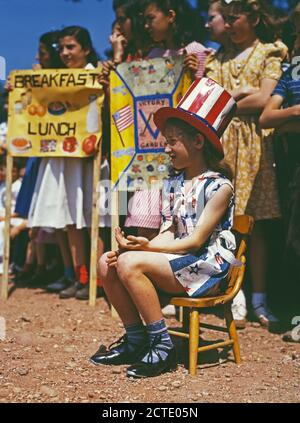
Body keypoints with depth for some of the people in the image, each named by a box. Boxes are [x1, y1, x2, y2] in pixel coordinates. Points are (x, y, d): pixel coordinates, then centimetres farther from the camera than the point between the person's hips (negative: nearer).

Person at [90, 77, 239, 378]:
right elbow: (169, 232, 7)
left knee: (130, 264, -27)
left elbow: (195, 240, -16)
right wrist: (139, 246, -12)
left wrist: (148, 246, -23)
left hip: (207, 265, -8)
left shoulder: (219, 186, -11)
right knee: (107, 263, -9)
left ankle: (162, 347, -16)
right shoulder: (174, 183, 14)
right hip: (177, 260, 8)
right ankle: (136, 340, 2)